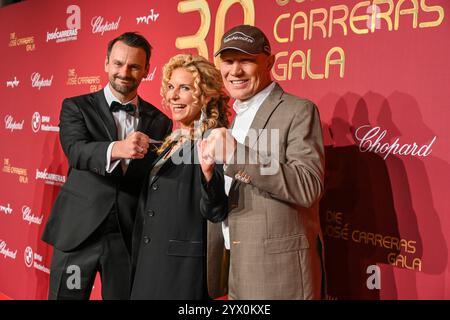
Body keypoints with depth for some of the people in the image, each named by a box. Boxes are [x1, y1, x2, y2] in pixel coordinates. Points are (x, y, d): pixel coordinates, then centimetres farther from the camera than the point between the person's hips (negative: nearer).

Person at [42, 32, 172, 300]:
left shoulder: (160, 121, 7)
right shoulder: (76, 107, 1)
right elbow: (76, 151, -19)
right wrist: (116, 149, -37)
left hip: (130, 237, 2)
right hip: (78, 232, -1)